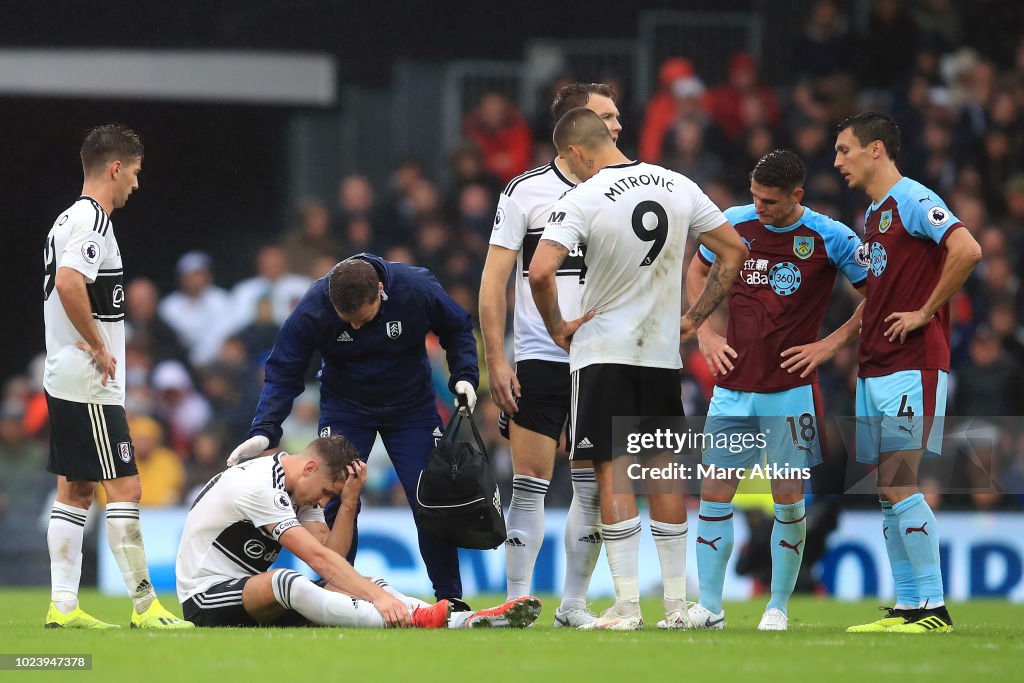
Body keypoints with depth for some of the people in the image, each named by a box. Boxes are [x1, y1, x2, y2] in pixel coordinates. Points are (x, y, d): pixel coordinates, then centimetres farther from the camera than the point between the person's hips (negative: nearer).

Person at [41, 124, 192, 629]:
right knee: (124, 488, -7)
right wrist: (99, 347, -20)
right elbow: (68, 283, -30)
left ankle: (63, 606, 9)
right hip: (90, 384, -10)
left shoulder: (70, 220, 16)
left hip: (63, 379, 10)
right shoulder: (92, 222, -15)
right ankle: (144, 606, -7)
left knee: (75, 490, 10)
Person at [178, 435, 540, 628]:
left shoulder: (301, 486, 9)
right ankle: (412, 621, -55)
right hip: (206, 596, -9)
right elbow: (319, 559, -28)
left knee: (352, 583, -10)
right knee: (288, 583, -39)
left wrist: (349, 502, -9)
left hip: (249, 593, 9)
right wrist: (377, 596, -32)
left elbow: (332, 553, 1)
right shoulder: (259, 486, -22)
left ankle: (462, 621, -27)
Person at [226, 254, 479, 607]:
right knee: (337, 502, -11)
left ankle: (450, 599, 6)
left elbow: (458, 330, -4)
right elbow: (283, 372, -16)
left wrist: (464, 376, -18)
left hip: (411, 404, 0)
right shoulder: (312, 309, -24)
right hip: (344, 408, 0)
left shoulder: (417, 289, -24)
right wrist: (264, 432, -27)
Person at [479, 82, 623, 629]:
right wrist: (495, 361, -8)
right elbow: (493, 282, 0)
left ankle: (574, 604, 12)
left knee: (594, 489, 3)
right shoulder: (526, 191, -1)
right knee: (530, 485, -6)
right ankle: (518, 601, -1)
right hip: (538, 360, -4)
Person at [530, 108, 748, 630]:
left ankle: (626, 606, -7)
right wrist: (695, 318, 14)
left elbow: (540, 271, -24)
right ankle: (676, 604, 13)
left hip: (602, 351, -5)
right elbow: (734, 251, 9)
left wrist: (556, 327, -7)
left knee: (612, 474, -2)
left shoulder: (582, 199, -14)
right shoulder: (679, 188, 3)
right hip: (663, 352, 5)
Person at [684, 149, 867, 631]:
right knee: (715, 491, -1)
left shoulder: (831, 238, -6)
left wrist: (833, 343, -5)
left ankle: (779, 607, 10)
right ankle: (709, 606, 4)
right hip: (733, 386, 3)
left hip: (792, 388, -3)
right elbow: (697, 273, 21)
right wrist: (706, 334, 10)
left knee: (789, 497, -1)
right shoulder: (734, 223, 3)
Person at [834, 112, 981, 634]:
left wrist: (926, 313, -18)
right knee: (888, 492, 7)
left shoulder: (914, 201, -10)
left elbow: (967, 250, -25)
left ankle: (934, 608, -11)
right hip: (874, 369, 9)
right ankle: (907, 605, 10)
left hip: (911, 366, -9)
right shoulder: (874, 214, 18)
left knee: (901, 486, -13)